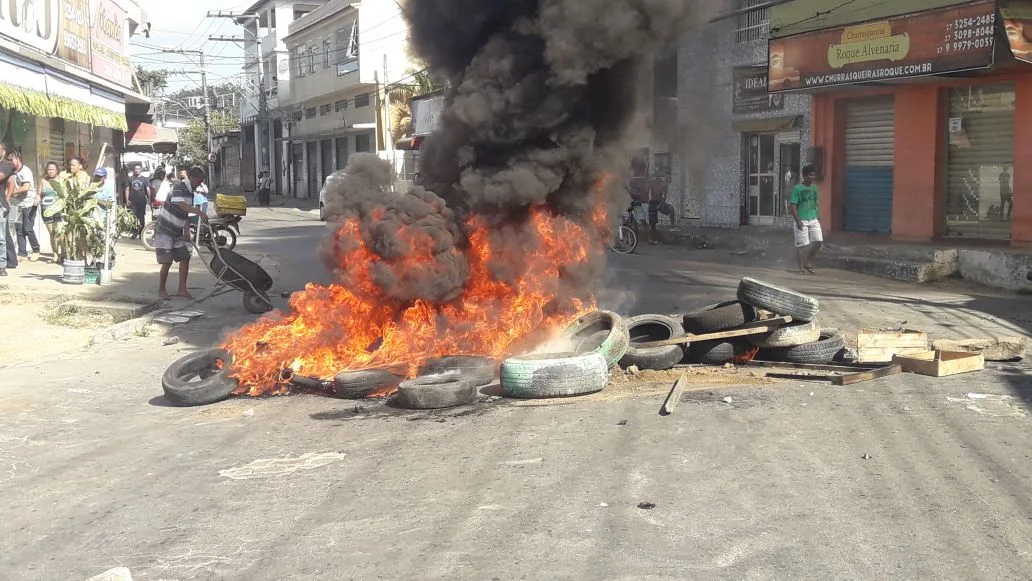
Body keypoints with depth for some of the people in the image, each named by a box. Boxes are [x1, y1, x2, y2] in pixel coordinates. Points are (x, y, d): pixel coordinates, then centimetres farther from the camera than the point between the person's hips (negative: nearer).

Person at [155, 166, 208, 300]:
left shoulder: (190, 192, 8)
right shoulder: (179, 188, -17)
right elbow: (182, 205, -34)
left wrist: (186, 231, 13)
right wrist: (199, 212, -46)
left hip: (177, 232, 8)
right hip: (164, 230, -8)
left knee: (185, 258, 1)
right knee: (167, 261, -7)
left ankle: (182, 289, 7)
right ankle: (161, 290, 7)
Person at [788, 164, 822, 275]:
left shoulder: (814, 188, 11)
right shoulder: (797, 189, -9)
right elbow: (792, 206, -11)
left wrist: (818, 217, 14)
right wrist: (797, 220, -17)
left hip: (813, 220, 6)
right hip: (802, 221, -6)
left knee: (819, 241, -1)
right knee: (802, 245, -3)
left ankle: (809, 262, 17)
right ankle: (802, 267, 9)